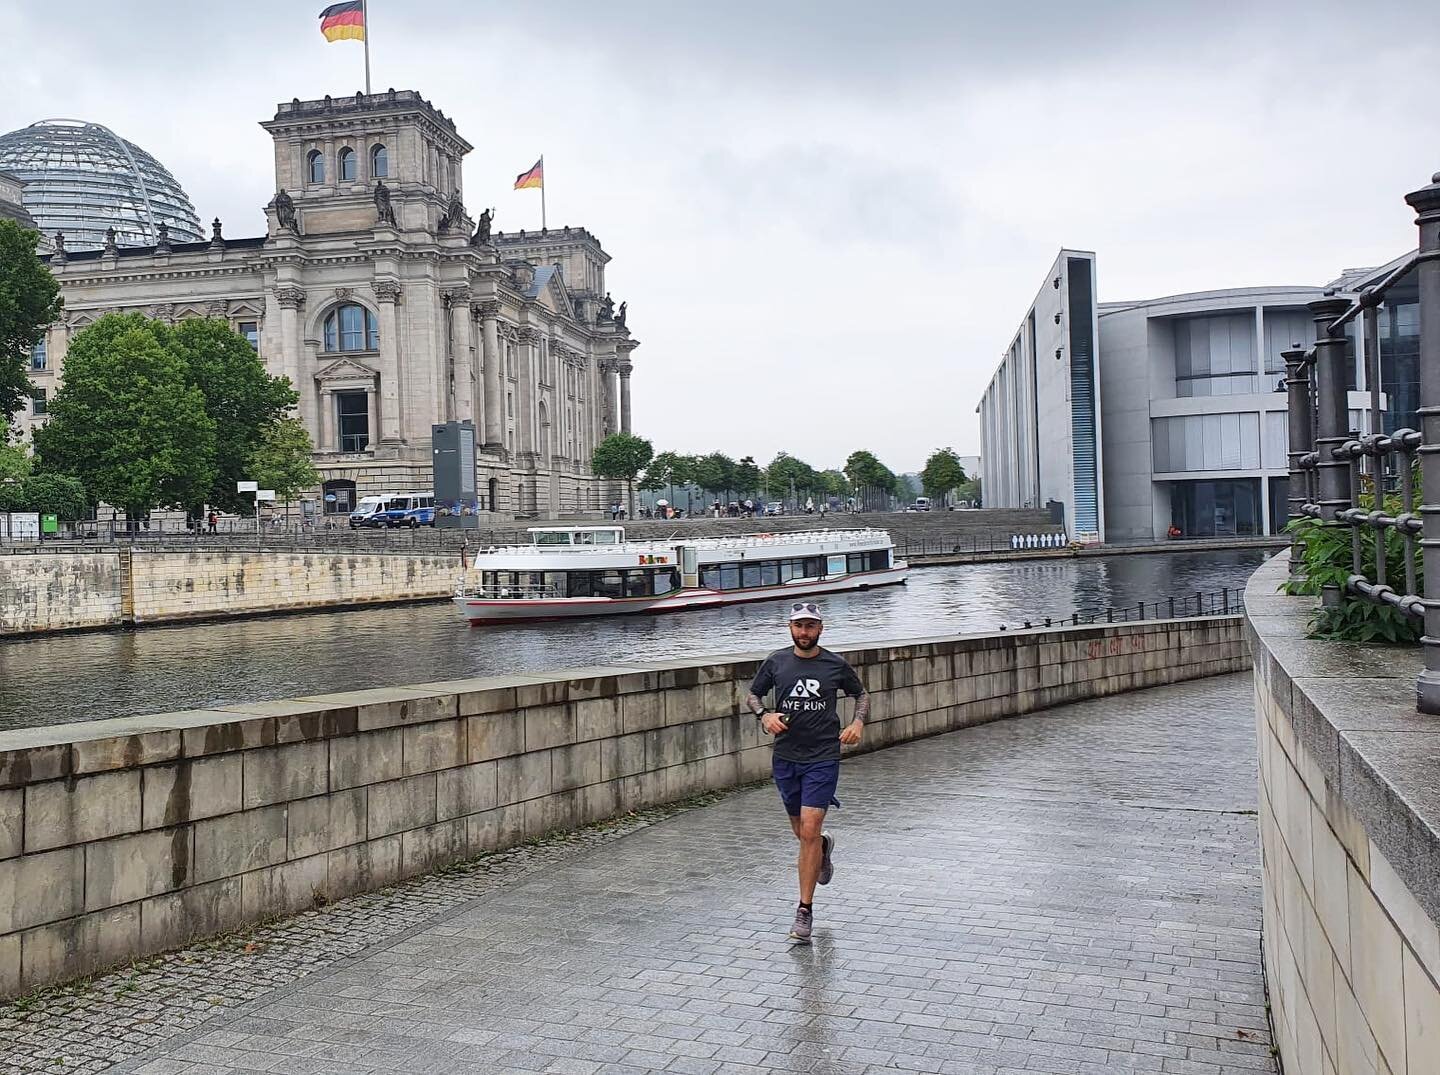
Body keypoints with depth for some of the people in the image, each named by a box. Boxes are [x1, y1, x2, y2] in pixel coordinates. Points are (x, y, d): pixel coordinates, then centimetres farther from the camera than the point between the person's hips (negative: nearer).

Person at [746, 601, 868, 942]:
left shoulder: (836, 665, 0)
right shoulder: (776, 662, 2)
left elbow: (861, 694, 15)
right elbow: (752, 695, 14)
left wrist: (858, 722, -3)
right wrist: (765, 715, -7)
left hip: (823, 758, -3)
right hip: (785, 757, 3)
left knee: (809, 830, -11)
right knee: (801, 831, 14)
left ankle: (804, 910, -2)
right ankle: (824, 846, 52)